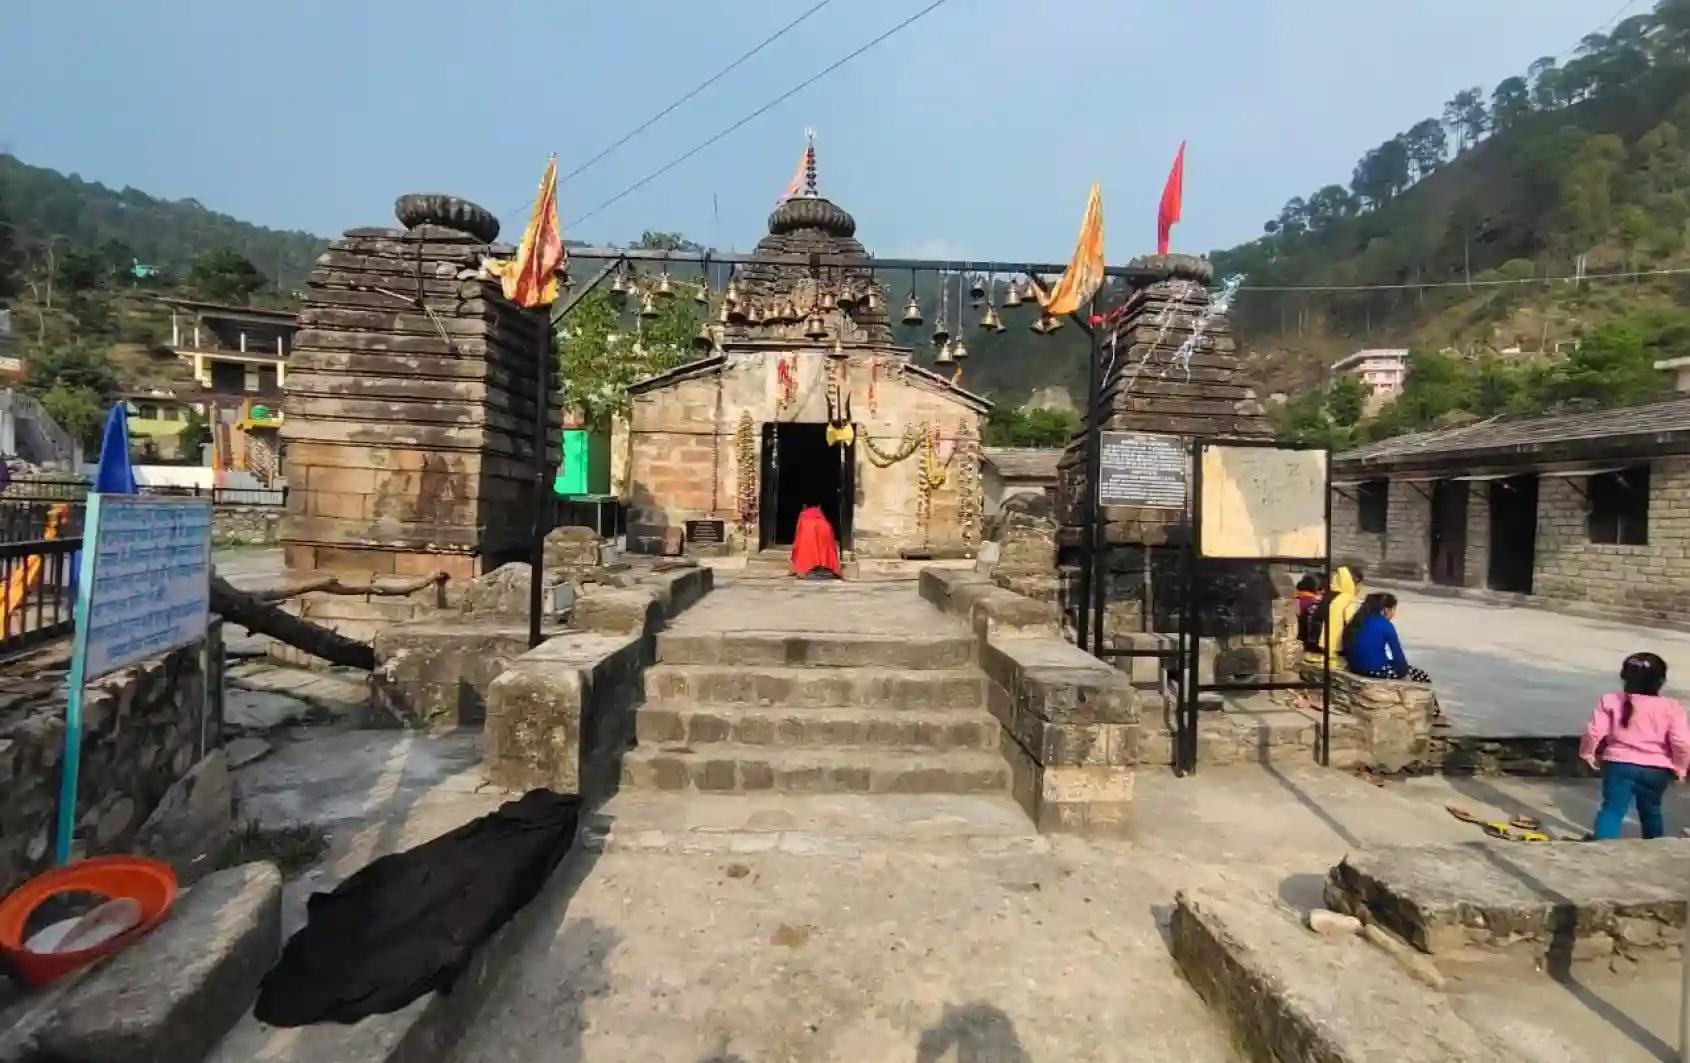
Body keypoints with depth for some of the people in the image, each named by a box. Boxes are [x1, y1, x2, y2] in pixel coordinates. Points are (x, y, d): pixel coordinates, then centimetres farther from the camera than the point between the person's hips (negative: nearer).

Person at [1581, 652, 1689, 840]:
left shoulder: (1610, 701, -6)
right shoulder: (1671, 707, -4)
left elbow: (1594, 732, -10)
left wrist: (1587, 753, 8)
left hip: (1620, 765, -2)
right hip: (1657, 769, 3)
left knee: (1612, 809, -4)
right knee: (1651, 811, 24)